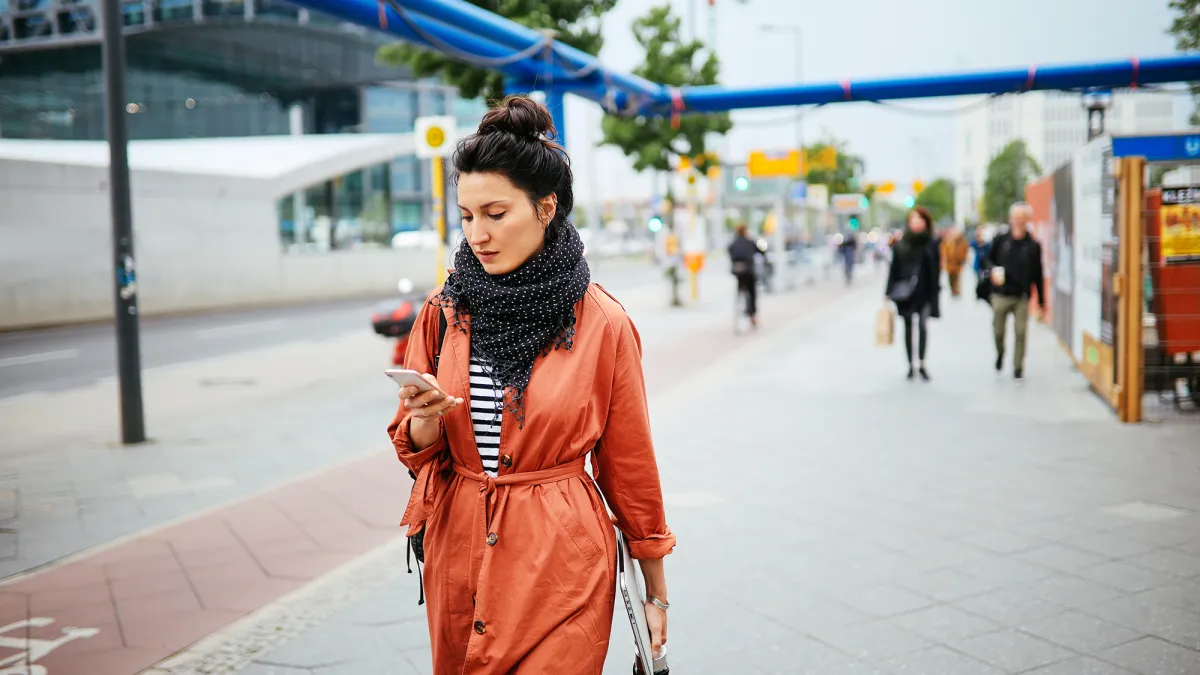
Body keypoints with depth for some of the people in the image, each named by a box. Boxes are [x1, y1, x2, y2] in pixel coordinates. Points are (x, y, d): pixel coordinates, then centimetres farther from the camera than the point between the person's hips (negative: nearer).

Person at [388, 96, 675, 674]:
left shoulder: (602, 325, -8)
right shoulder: (444, 311, 1)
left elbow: (629, 466, 0)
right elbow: (414, 446, 7)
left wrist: (656, 590, 6)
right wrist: (427, 418, -16)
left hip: (560, 561, -3)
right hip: (456, 551, 4)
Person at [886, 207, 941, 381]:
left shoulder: (931, 244, 1)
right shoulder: (901, 243, 3)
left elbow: (936, 268, 2)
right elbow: (894, 267, 4)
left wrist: (935, 291, -2)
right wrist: (889, 291, 2)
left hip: (924, 290, -2)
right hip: (904, 291, 2)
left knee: (923, 325, -15)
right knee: (908, 326, 8)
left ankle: (921, 363, -8)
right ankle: (910, 365, 15)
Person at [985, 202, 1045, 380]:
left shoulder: (1033, 245, 3)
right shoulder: (1000, 240, 3)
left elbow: (1037, 275, 6)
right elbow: (989, 260, 11)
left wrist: (1041, 300, 7)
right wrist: (993, 270, -13)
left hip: (1022, 297, 0)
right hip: (1001, 295, 0)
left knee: (1020, 332, -4)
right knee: (999, 331, 7)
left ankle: (1018, 367, 8)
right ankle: (1000, 353, 38)